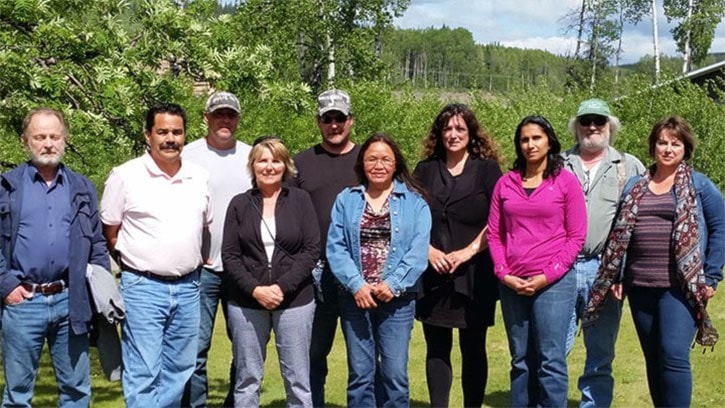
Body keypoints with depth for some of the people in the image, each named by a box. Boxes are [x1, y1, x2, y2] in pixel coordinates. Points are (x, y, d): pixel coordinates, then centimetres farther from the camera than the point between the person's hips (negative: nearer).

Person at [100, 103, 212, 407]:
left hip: (188, 287, 5)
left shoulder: (200, 177, 7)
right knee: (143, 376, -4)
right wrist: (140, 262, 1)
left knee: (177, 373, 12)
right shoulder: (125, 176, -5)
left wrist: (196, 260, 13)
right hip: (143, 287, -4)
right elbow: (110, 233, 1)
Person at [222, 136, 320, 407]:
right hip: (246, 303, 1)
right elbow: (229, 256, 1)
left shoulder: (300, 200, 3)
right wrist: (255, 289, -13)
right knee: (247, 379, 8)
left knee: (298, 379, 5)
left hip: (295, 301, -1)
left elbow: (312, 250, -3)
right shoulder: (239, 204, 5)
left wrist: (282, 287, -13)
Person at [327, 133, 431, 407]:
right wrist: (356, 284, -12)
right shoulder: (346, 199, 9)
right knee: (360, 373, 6)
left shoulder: (414, 202, 4)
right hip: (355, 297, 1)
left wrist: (392, 284, -15)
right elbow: (335, 246, 0)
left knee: (394, 373, 0)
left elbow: (419, 250, -5)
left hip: (397, 298, -1)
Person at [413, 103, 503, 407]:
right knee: (437, 348, 6)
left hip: (475, 275, -2)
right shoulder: (425, 171, 9)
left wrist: (469, 251, -15)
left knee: (473, 348, 6)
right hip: (433, 274, 2)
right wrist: (428, 251, -9)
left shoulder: (487, 169, 2)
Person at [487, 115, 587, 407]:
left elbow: (576, 236, -2)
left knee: (550, 361, -4)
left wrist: (547, 276, -9)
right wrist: (504, 274, -3)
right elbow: (494, 234, 10)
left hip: (554, 283, -3)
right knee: (521, 361, 10)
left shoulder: (566, 181, 1)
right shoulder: (505, 183, 10)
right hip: (512, 284, 3)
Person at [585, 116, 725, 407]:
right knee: (653, 359, 10)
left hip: (680, 286, -4)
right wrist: (616, 278, 8)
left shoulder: (700, 186, 2)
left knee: (673, 355, -14)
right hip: (640, 286, 4)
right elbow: (620, 235, 14)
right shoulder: (634, 187, 13)